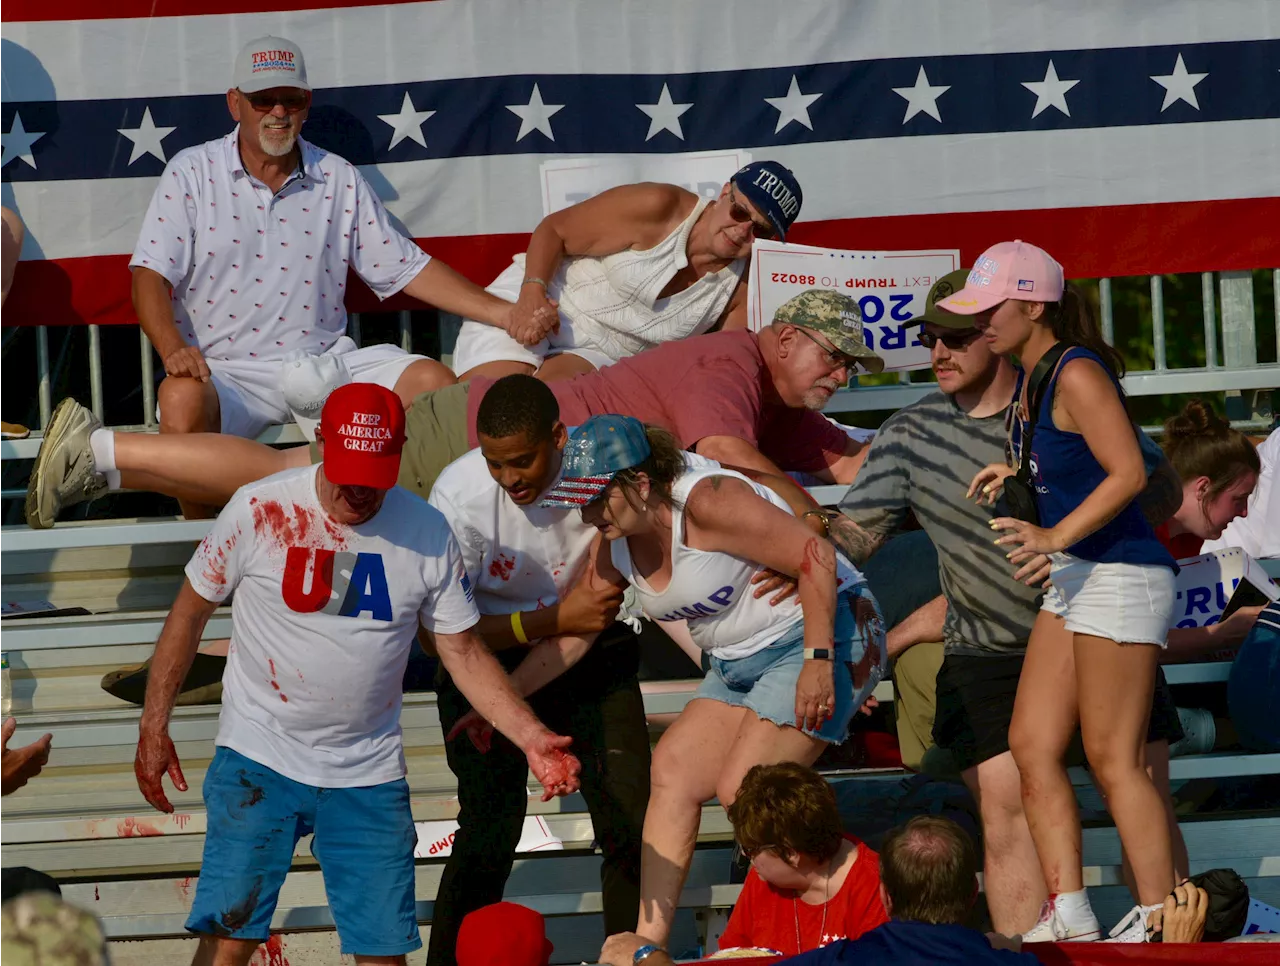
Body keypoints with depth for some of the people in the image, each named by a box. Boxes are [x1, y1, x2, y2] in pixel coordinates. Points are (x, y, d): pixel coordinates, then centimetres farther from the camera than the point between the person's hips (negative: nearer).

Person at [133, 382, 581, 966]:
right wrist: (153, 727, 1)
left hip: (370, 771, 2)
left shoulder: (428, 534, -3)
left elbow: (464, 653, 5)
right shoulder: (260, 512, -9)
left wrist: (531, 737, -7)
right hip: (260, 758, -2)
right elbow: (190, 612, 3)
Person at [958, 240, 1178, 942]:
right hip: (1072, 579, 10)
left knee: (1113, 759, -8)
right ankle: (1069, 916, 4)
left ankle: (1158, 918, -3)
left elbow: (1129, 471, -24)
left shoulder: (1077, 374, -17)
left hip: (1121, 576, -10)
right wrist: (1017, 469, 16)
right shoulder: (1031, 376, 11)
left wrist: (1053, 536, -29)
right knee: (1032, 746, 5)